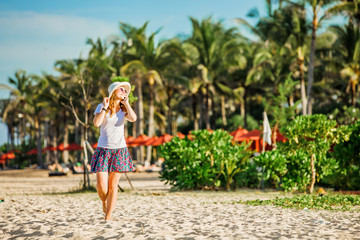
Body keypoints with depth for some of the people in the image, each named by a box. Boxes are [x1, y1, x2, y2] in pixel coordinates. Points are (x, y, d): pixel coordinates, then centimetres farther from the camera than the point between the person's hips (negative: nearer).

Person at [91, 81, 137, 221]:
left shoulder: (123, 109, 7)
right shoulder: (101, 107, -1)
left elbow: (133, 118, -15)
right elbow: (96, 123, -17)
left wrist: (126, 102, -6)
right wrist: (105, 107, -14)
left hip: (120, 150, 2)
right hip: (103, 150, -2)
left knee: (113, 185, -1)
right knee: (101, 186, -9)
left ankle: (108, 217, 5)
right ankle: (104, 203, 23)